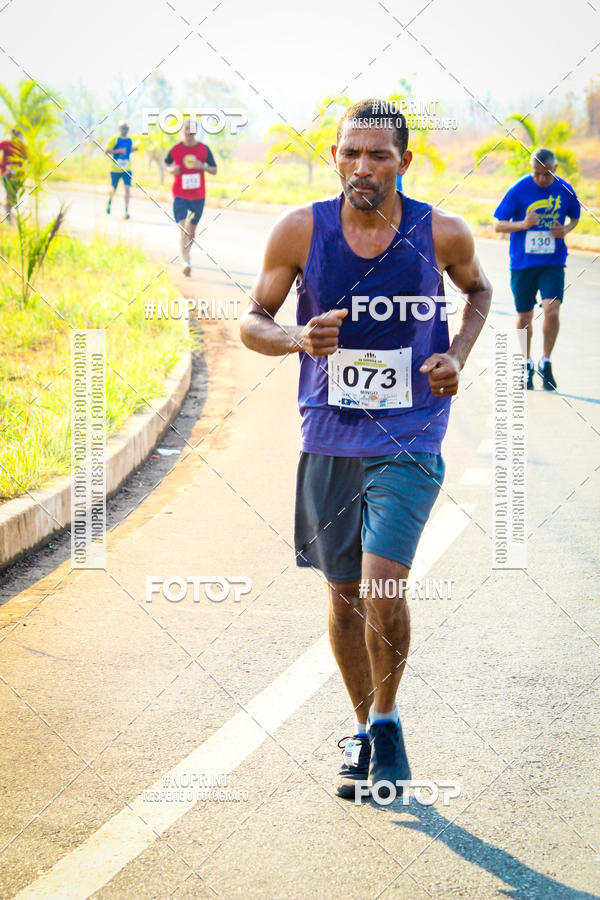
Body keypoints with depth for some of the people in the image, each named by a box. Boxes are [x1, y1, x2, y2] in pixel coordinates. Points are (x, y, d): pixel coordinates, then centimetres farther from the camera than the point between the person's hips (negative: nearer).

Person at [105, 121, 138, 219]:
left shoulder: (130, 140, 8)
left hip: (127, 169, 3)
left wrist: (134, 149, 2)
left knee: (127, 188, -14)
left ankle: (126, 210, -13)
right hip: (115, 169, -3)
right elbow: (106, 151, -12)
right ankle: (110, 201, 45)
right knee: (113, 189, 11)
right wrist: (118, 151, -23)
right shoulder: (114, 139, -8)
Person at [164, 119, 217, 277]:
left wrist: (203, 167, -15)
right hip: (180, 194, -2)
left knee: (192, 227, 14)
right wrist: (171, 169, -7)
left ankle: (187, 254, 37)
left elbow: (214, 170, 5)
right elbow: (166, 163, 15)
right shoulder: (175, 149, -2)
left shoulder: (204, 149, -1)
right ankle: (185, 261, -22)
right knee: (183, 229, -16)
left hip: (198, 195, 2)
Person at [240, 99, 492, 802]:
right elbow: (252, 321, 2)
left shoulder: (442, 234, -7)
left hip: (409, 438, -2)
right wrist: (297, 338, -19)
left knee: (382, 585, -17)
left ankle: (386, 721, 8)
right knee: (344, 594, 11)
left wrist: (457, 355, -2)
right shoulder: (301, 231, -7)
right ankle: (365, 729, 31)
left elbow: (478, 289, 15)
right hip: (329, 436, 2)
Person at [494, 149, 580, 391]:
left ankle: (546, 363, 4)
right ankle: (527, 365, 30)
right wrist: (523, 224, -24)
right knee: (524, 317, 8)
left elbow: (575, 217, 15)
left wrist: (566, 230, -7)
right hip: (522, 262, 0)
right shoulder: (519, 190, -10)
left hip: (553, 263, 0)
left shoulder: (565, 189, -3)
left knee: (552, 310, -17)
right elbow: (498, 225, -6)